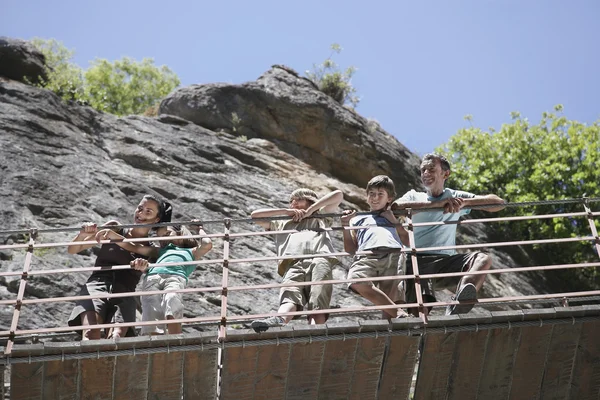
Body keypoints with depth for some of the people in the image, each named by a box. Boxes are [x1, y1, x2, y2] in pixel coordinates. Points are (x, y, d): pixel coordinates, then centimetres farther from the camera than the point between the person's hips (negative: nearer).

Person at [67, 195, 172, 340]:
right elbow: (72, 250, 19)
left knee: (117, 336, -32)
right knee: (90, 334, -31)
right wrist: (82, 235, -5)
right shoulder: (114, 228, 18)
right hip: (97, 285, -1)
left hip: (125, 295, 1)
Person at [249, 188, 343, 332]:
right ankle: (279, 320, -60)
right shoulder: (282, 224, 46)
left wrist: (310, 210, 29)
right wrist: (286, 211, 36)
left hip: (320, 259, -1)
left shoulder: (320, 217, 42)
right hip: (293, 265, 1)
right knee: (289, 295, -32)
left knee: (318, 303, -28)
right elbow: (255, 214, 44)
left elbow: (338, 194, 37)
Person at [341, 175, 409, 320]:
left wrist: (395, 222, 15)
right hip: (367, 255, 0)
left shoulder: (395, 218, 37)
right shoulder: (358, 219, 37)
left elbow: (409, 241, 23)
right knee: (357, 281, -34)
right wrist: (345, 226, 15)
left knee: (389, 296, -23)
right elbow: (350, 248, 27)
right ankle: (399, 312, -32)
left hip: (393, 254, 0)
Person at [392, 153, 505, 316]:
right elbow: (396, 206, -9)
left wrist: (465, 202, -8)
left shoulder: (455, 197, 20)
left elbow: (499, 203, 9)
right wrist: (437, 204, -15)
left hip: (446, 259, 1)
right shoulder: (414, 196, 18)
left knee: (483, 258, -31)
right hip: (418, 260, -1)